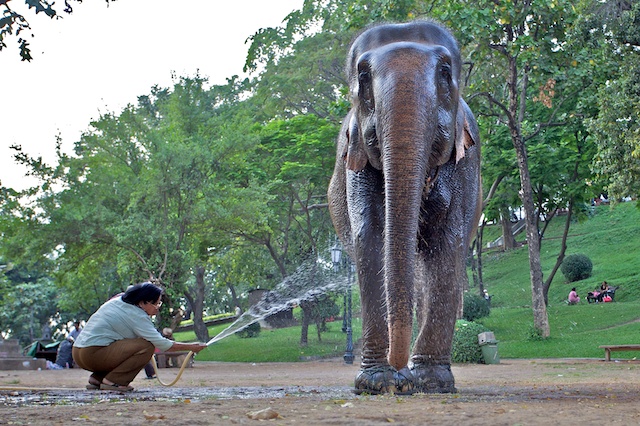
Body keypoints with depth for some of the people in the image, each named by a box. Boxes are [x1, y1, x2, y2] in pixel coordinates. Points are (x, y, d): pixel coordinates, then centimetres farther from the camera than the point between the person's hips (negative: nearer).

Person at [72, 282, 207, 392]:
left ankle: (97, 378, 13)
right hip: (92, 354, -10)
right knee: (147, 346, -15)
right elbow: (161, 343, -13)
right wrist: (191, 347, -6)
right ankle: (113, 381, -12)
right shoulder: (135, 315, -12)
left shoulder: (118, 301, 13)